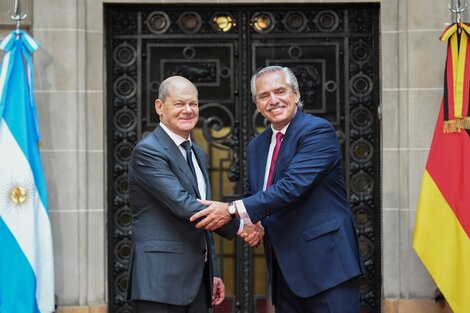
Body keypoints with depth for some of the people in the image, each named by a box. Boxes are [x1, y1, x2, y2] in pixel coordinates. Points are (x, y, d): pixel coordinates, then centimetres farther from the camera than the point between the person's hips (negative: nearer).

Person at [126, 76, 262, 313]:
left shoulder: (197, 153, 18)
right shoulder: (148, 151, -10)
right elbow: (183, 205, -20)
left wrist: (212, 273, 19)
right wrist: (237, 226, -15)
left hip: (197, 279, 8)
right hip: (161, 280, -8)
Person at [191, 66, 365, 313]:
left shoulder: (318, 131, -9)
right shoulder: (256, 147, 15)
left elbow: (293, 186, -21)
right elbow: (252, 197, 21)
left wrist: (233, 210, -21)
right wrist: (250, 224, -4)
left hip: (326, 263, -7)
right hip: (284, 271, 7)